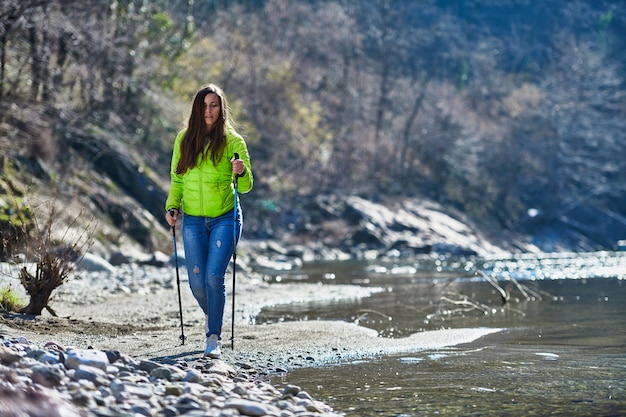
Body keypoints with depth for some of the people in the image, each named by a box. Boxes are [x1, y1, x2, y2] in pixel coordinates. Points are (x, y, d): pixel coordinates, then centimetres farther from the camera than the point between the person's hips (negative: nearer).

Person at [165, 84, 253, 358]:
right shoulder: (184, 139, 4)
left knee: (214, 277, -14)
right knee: (197, 283, 2)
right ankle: (212, 315, 34)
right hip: (193, 221, 3)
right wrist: (172, 206, -1)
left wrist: (241, 172, -27)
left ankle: (214, 338, -6)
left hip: (225, 219, -3)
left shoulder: (233, 142, -5)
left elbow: (245, 186, -6)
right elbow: (177, 179, 14)